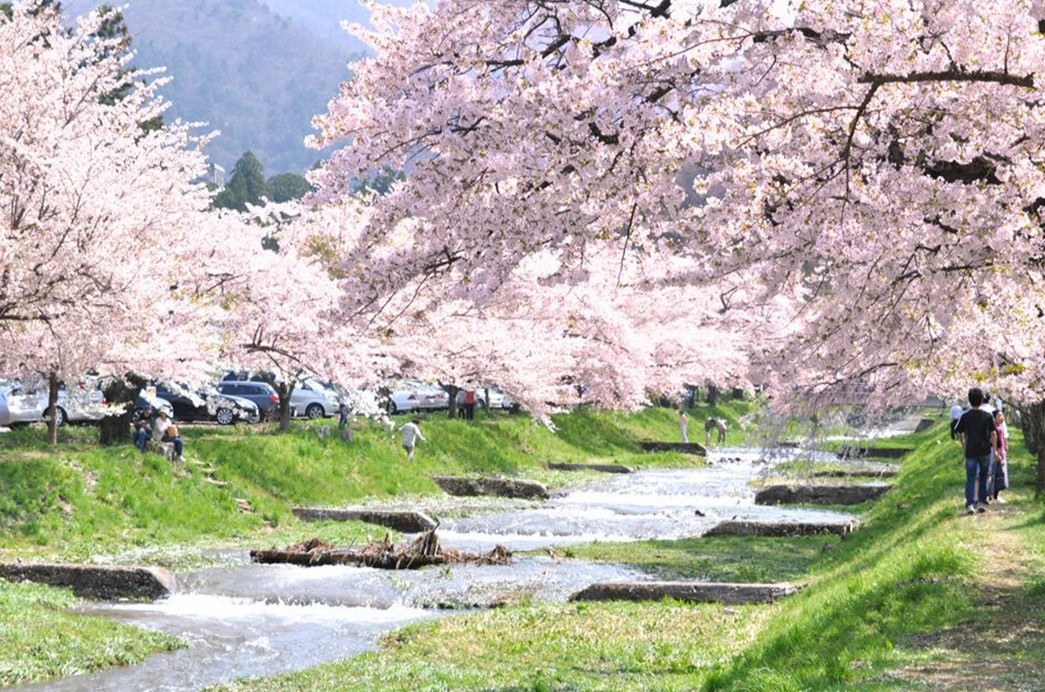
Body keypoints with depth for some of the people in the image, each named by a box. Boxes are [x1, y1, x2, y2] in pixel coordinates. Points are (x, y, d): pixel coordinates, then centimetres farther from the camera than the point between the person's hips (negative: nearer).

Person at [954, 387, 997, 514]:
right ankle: (982, 502, 15)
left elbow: (959, 433, 4)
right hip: (985, 451, 1)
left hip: (971, 451, -1)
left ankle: (969, 504, -11)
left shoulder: (965, 416, -4)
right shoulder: (988, 416, -3)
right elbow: (993, 434, -2)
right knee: (983, 477, 16)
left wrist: (963, 445, 20)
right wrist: (994, 450, 5)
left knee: (970, 478, 2)